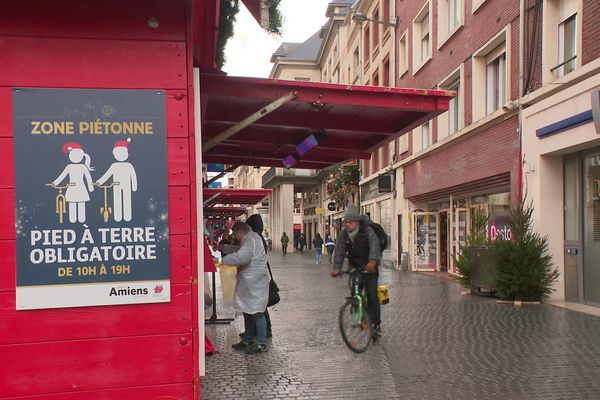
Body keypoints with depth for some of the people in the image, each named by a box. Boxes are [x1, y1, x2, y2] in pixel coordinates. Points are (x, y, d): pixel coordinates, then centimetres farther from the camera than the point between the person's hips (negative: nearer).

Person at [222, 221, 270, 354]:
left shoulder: (250, 240, -19)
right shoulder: (250, 239, 16)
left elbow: (242, 257, -33)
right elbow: (240, 252, 27)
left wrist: (224, 260, -23)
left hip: (255, 283, -11)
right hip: (250, 283, 11)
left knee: (256, 312, -4)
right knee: (248, 312, 18)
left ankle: (261, 344, 3)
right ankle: (247, 340, 29)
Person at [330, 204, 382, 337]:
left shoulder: (367, 230, -20)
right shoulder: (343, 234, -7)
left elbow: (375, 245, -35)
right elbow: (340, 251, -14)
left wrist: (372, 261, -54)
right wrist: (336, 268, -30)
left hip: (370, 267, -4)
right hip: (355, 267, 4)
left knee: (372, 296, -10)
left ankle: (376, 325, -2)